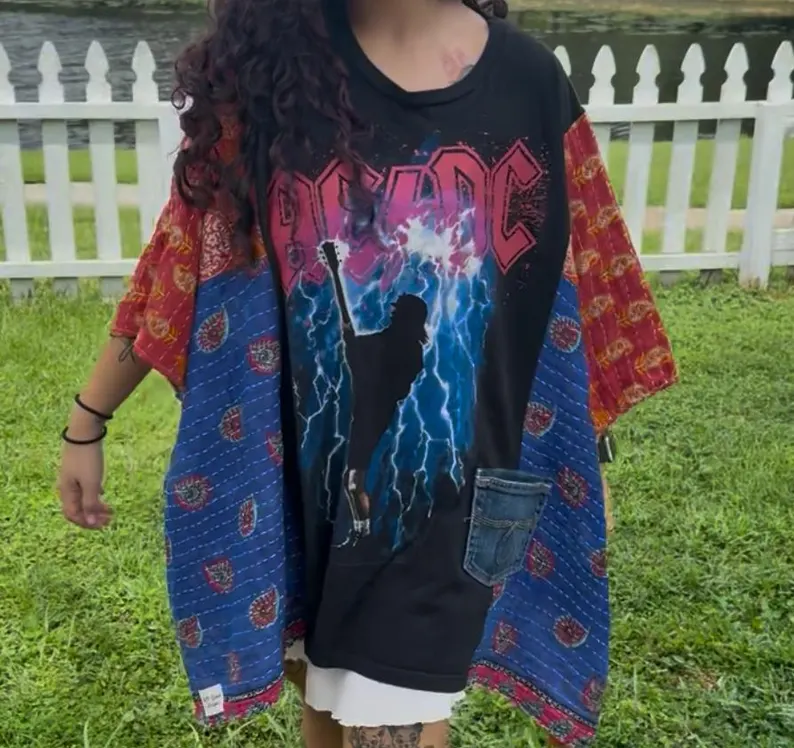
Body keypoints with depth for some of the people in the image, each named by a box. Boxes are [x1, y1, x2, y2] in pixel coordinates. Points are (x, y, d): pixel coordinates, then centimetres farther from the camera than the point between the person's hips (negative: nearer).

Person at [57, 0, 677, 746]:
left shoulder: (529, 83, -7)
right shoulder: (268, 66, -6)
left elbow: (578, 293, 2)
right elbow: (181, 261, 1)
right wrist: (88, 418, 6)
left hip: (437, 500, -1)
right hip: (296, 478, 2)